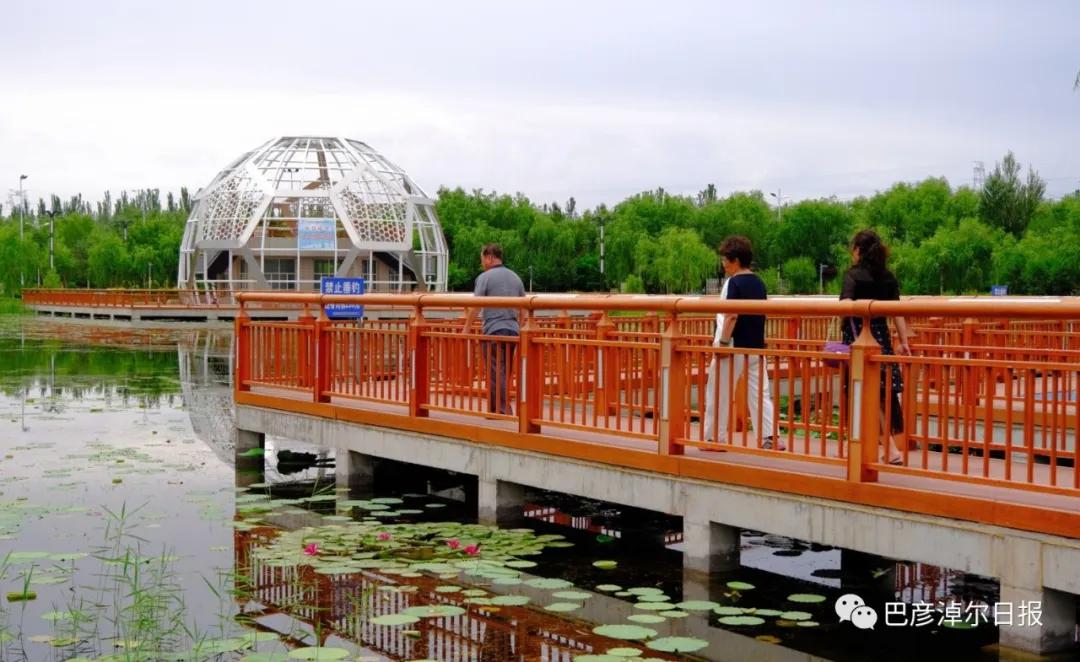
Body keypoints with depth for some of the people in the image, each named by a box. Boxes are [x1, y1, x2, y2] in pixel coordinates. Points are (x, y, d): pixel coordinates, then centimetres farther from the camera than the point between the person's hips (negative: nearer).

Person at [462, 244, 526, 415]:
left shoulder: (485, 277, -7)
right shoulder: (515, 277, 12)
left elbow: (475, 306, -10)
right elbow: (523, 307, 17)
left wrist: (467, 327, -2)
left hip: (493, 331, -6)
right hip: (513, 330, 6)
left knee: (496, 374, -3)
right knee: (504, 373, 13)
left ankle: (504, 411, -7)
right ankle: (495, 410, 19)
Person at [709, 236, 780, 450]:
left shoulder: (734, 282, -12)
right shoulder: (759, 283, 10)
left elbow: (731, 315, -19)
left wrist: (723, 342, -17)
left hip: (735, 347, -7)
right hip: (756, 347, 7)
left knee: (719, 393, 4)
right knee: (760, 393, 6)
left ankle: (714, 437, 9)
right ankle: (769, 438, -1)